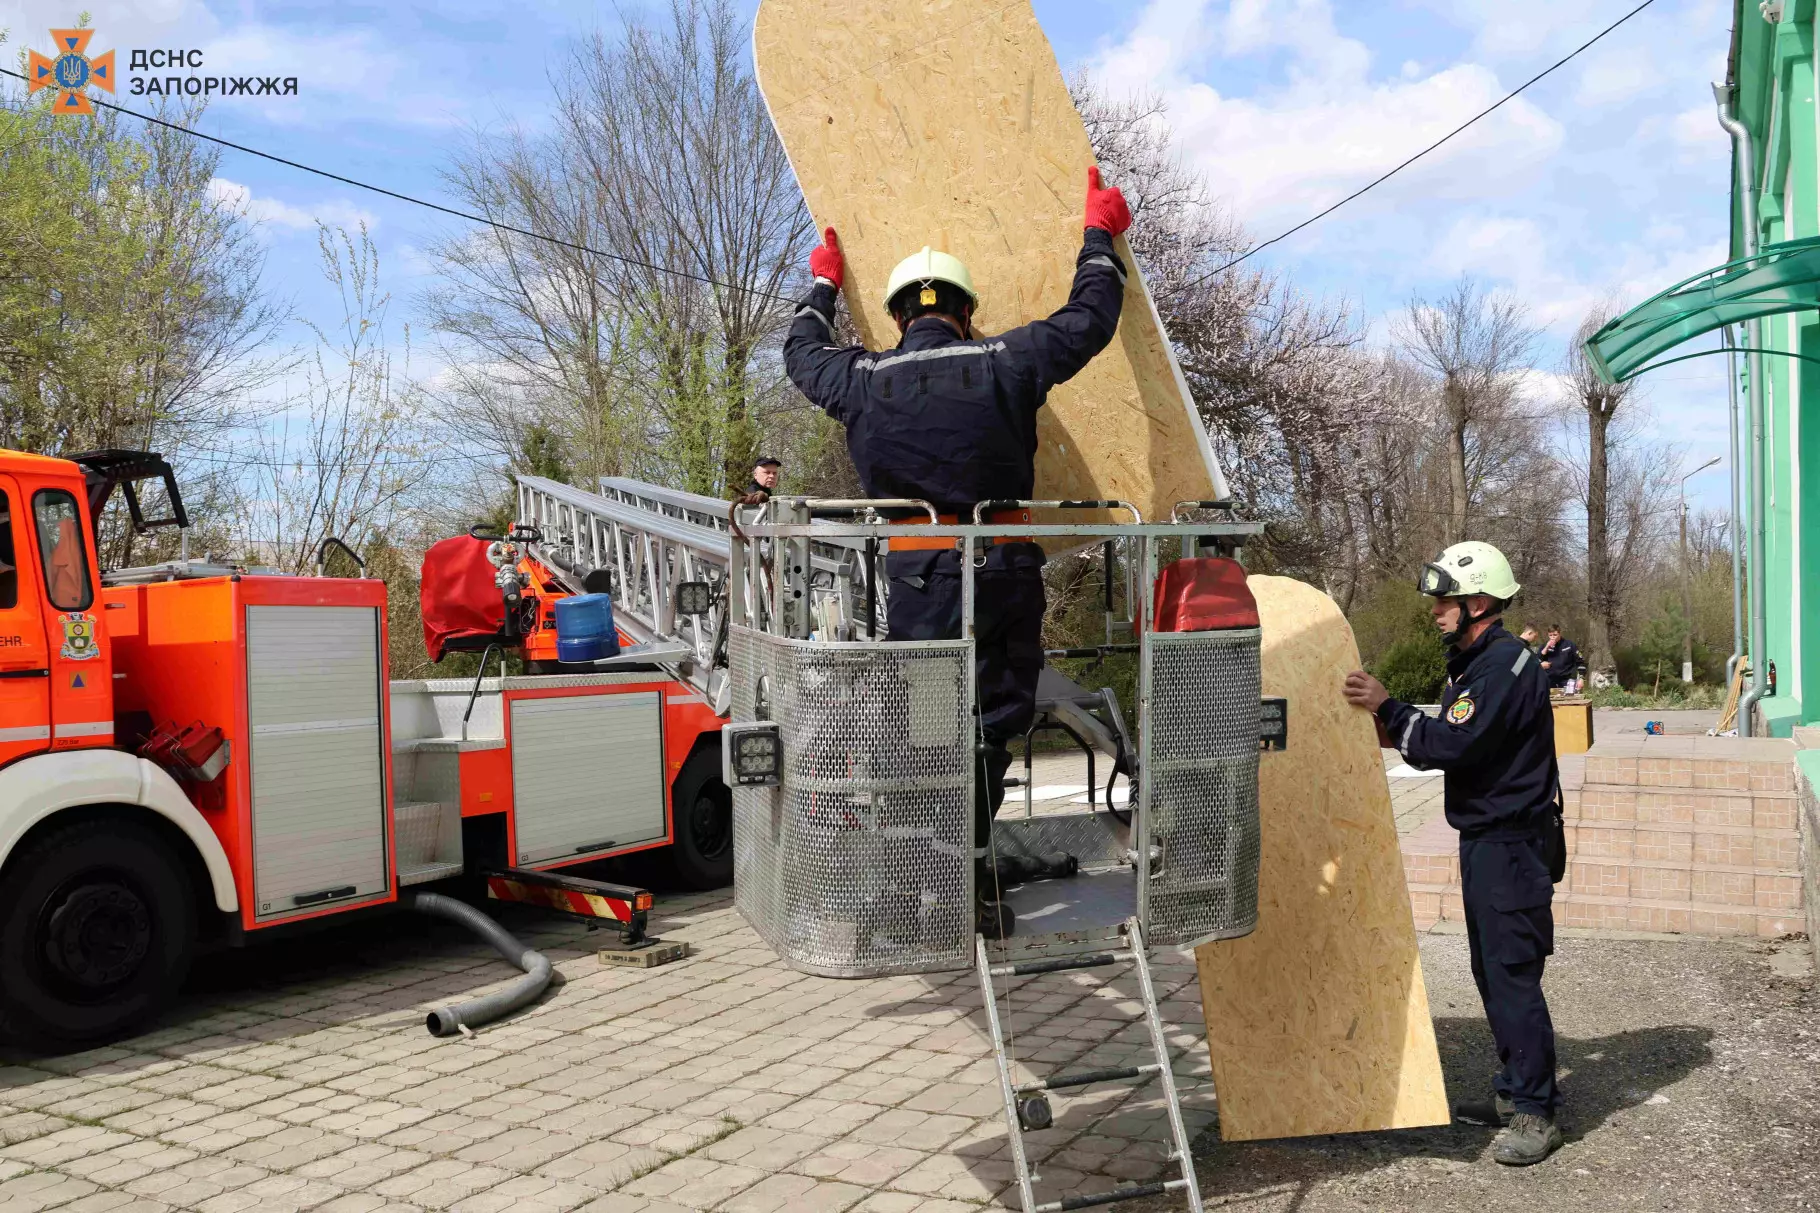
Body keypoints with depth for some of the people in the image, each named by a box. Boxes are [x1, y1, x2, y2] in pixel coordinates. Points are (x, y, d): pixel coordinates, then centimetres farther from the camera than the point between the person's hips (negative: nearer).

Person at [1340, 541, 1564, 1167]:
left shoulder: (1507, 666, -18)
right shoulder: (1471, 661, 15)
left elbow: (1454, 744, -25)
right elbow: (1452, 742, 17)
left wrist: (1388, 709, -24)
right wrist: (1393, 731, 7)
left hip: (1512, 844, -10)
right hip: (1485, 839, 10)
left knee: (1513, 975, -7)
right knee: (1492, 972, 16)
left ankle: (1537, 1115, 2)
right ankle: (1514, 1092, 27)